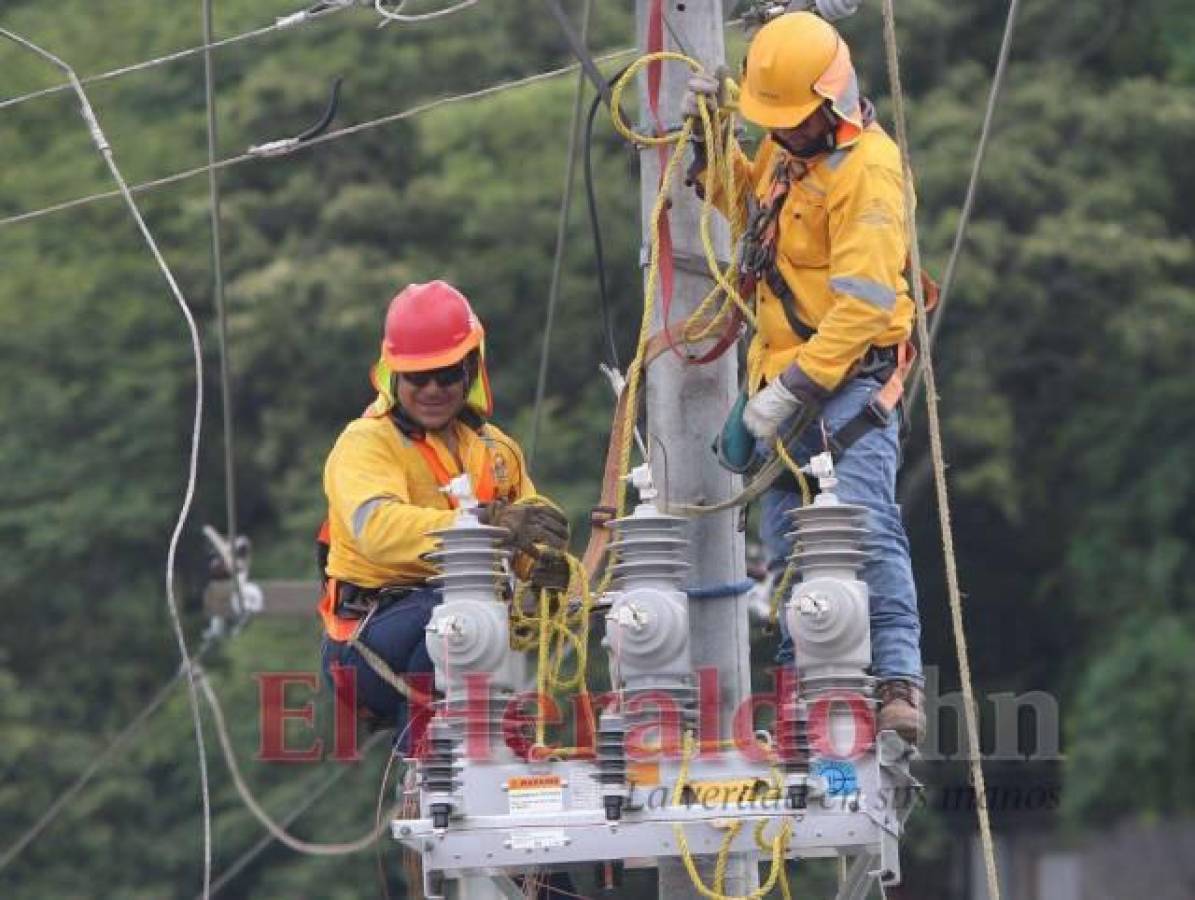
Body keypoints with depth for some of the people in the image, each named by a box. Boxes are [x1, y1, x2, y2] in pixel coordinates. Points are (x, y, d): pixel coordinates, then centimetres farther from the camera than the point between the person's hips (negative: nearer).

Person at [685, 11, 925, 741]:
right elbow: (745, 200, 35)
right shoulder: (788, 146, 11)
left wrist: (793, 391, -24)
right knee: (787, 544, 8)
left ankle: (899, 683, -26)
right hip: (787, 379, 9)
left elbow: (863, 305, -23)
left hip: (850, 378, -9)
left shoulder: (868, 169, -17)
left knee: (865, 527, -21)